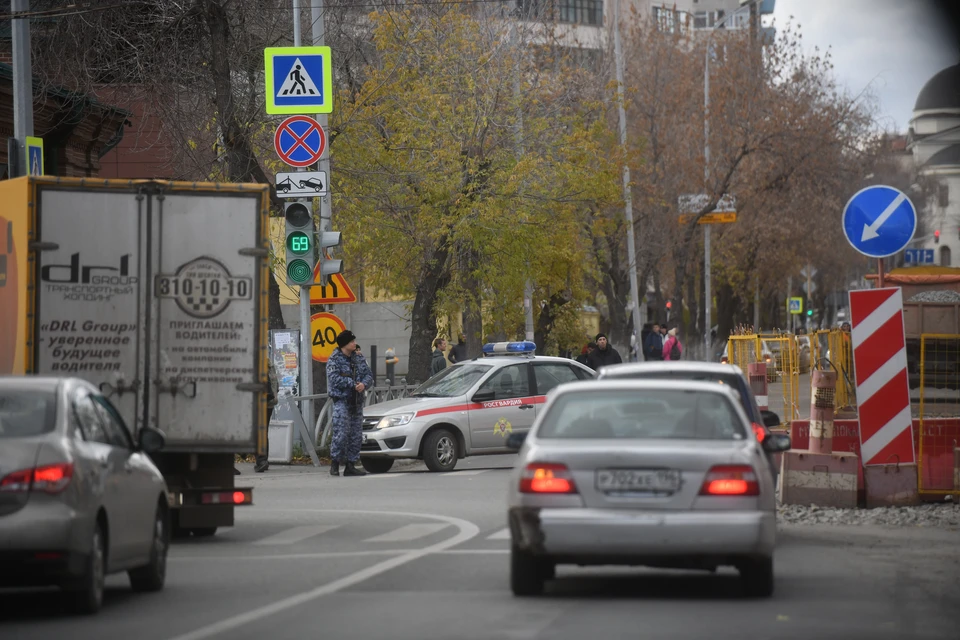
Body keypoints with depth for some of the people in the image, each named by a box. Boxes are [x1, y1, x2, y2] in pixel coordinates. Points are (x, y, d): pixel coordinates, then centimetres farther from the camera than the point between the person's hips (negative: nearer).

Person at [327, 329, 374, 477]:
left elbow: (369, 375, 9)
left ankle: (350, 465, 12)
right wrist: (353, 384, -15)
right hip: (341, 400, -6)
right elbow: (335, 379, -17)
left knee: (356, 435, 6)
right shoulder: (334, 359, -6)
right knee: (341, 433, -15)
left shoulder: (359, 357, 12)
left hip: (357, 401, 6)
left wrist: (363, 384, -13)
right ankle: (335, 462, -5)